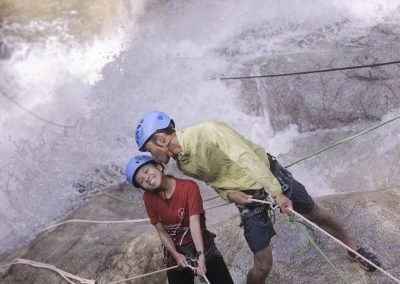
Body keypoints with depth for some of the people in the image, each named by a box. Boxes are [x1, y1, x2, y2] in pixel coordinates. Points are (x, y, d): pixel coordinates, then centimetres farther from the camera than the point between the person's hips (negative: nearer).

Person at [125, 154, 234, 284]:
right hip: (174, 252, 3)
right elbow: (162, 231, -6)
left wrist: (201, 254, -38)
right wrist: (175, 255, -19)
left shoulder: (189, 187, -19)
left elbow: (194, 223, -28)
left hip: (202, 246, -2)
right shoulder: (148, 198, -9)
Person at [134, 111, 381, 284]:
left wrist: (276, 192, -38)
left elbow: (245, 157, -35)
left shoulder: (205, 131, -31)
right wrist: (228, 193, -17)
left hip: (271, 176, -3)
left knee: (315, 214, 17)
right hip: (248, 199, 4)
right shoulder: (184, 165, -8)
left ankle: (353, 248, 44)